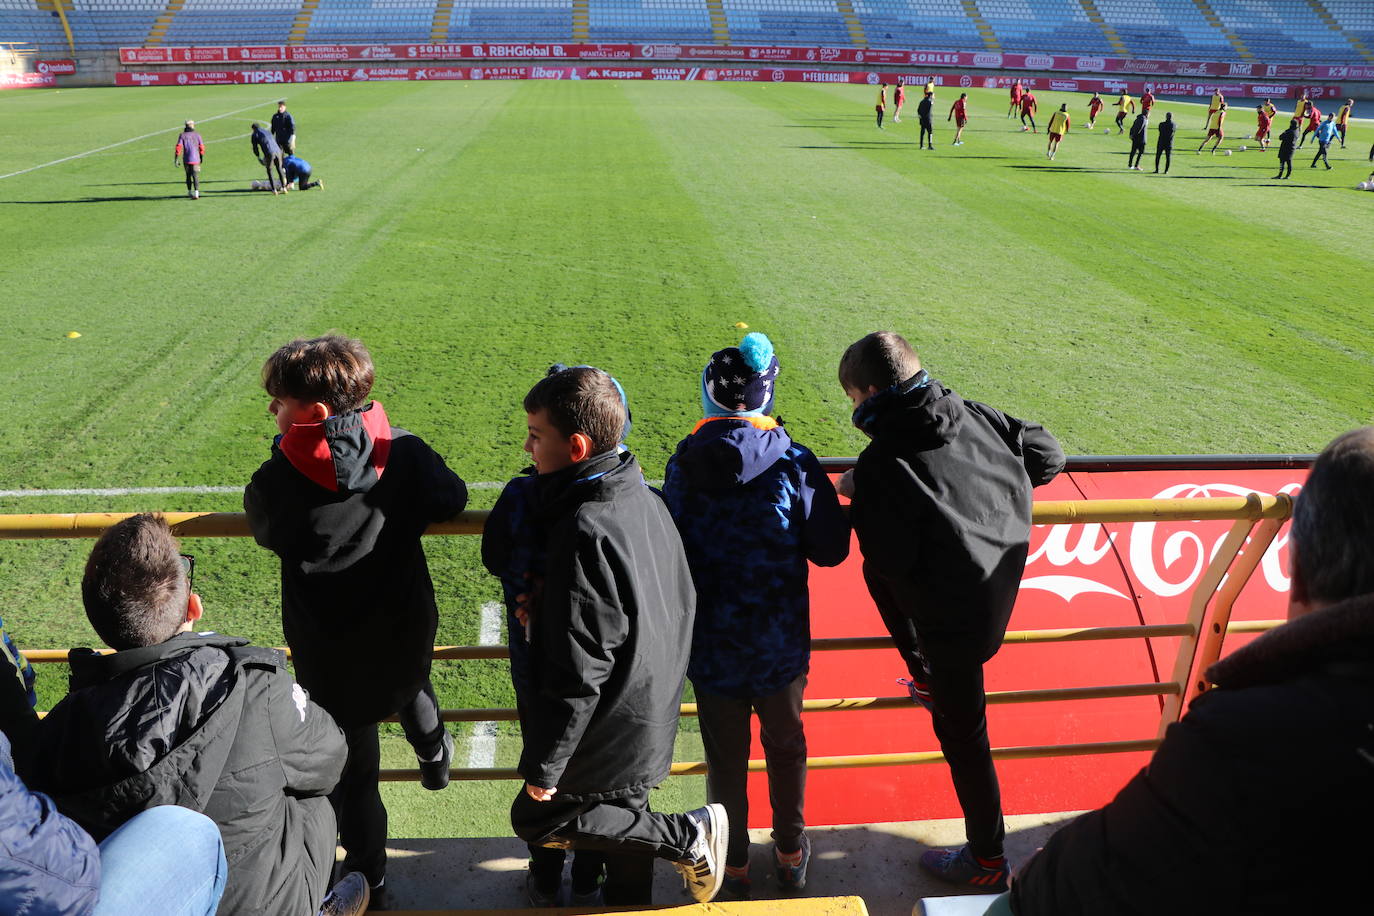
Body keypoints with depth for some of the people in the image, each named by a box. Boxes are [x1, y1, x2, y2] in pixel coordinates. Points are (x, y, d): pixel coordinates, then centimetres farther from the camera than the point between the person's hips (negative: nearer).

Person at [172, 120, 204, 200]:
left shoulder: (182, 135, 0)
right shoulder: (197, 135, 1)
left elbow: (178, 147, -7)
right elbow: (201, 147, 2)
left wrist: (176, 159, -5)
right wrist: (202, 157, 18)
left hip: (186, 160, 1)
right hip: (195, 159, -1)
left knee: (188, 176, 17)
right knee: (195, 176, -6)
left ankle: (189, 193, 27)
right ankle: (196, 193, -21)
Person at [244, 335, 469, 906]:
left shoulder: (276, 480, -20)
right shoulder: (405, 453, -15)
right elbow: (452, 499, 1)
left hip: (328, 656, -1)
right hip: (407, 635, 2)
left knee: (351, 771, 17)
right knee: (411, 685, 37)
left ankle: (369, 875, 34)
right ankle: (433, 755, 62)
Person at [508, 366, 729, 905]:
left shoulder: (584, 534, -31)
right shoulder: (645, 498, -3)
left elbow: (576, 675, -28)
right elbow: (681, 601, 10)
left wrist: (542, 765, -16)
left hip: (611, 734, -8)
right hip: (651, 714, 8)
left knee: (536, 819, 11)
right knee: (624, 818, 24)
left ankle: (688, 836, 8)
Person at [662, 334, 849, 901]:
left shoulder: (683, 464, -9)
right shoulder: (794, 461, -14)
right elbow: (830, 550, -10)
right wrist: (832, 501, 7)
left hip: (711, 643, 1)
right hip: (780, 642, 0)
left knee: (725, 758, 17)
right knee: (785, 746, 22)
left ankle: (732, 865, 33)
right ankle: (790, 853, 40)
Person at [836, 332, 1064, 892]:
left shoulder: (882, 462, -21)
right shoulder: (973, 415, -1)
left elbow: (889, 560, -20)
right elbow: (1047, 455, 7)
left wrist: (857, 500, -4)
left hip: (953, 614, -8)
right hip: (1000, 587, 8)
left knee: (962, 735, 8)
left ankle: (987, 863, 24)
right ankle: (927, 683, 48)